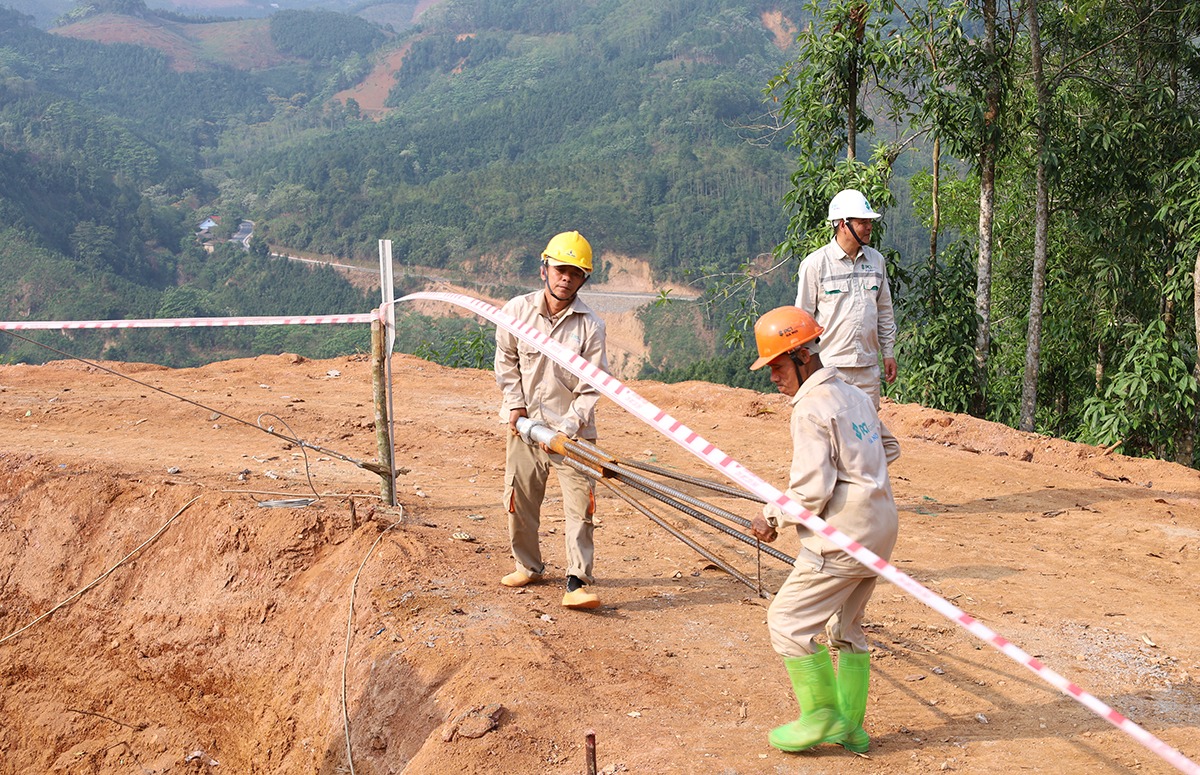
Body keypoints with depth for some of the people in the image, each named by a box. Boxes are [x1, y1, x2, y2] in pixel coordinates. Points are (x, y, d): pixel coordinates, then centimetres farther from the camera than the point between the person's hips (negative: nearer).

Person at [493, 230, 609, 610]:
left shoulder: (590, 326, -10)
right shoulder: (517, 311, -4)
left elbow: (591, 387, -8)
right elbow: (506, 361, 9)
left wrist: (567, 429, -16)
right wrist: (515, 404, 0)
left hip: (572, 429, -2)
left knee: (580, 504, -6)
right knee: (520, 499, 11)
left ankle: (577, 581, 0)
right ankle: (529, 566, 31)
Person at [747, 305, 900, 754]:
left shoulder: (810, 409, -15)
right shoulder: (855, 396, 12)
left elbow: (811, 491, -20)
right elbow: (888, 448, 26)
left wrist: (773, 518, -7)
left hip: (843, 537, -10)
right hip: (880, 527, 10)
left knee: (788, 620, 0)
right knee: (846, 627, 20)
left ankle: (821, 716, 6)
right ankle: (850, 727, 25)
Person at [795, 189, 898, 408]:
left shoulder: (876, 260, 11)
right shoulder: (815, 263, -5)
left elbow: (885, 311, 19)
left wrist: (888, 352, 16)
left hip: (868, 365, 5)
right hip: (829, 364, -5)